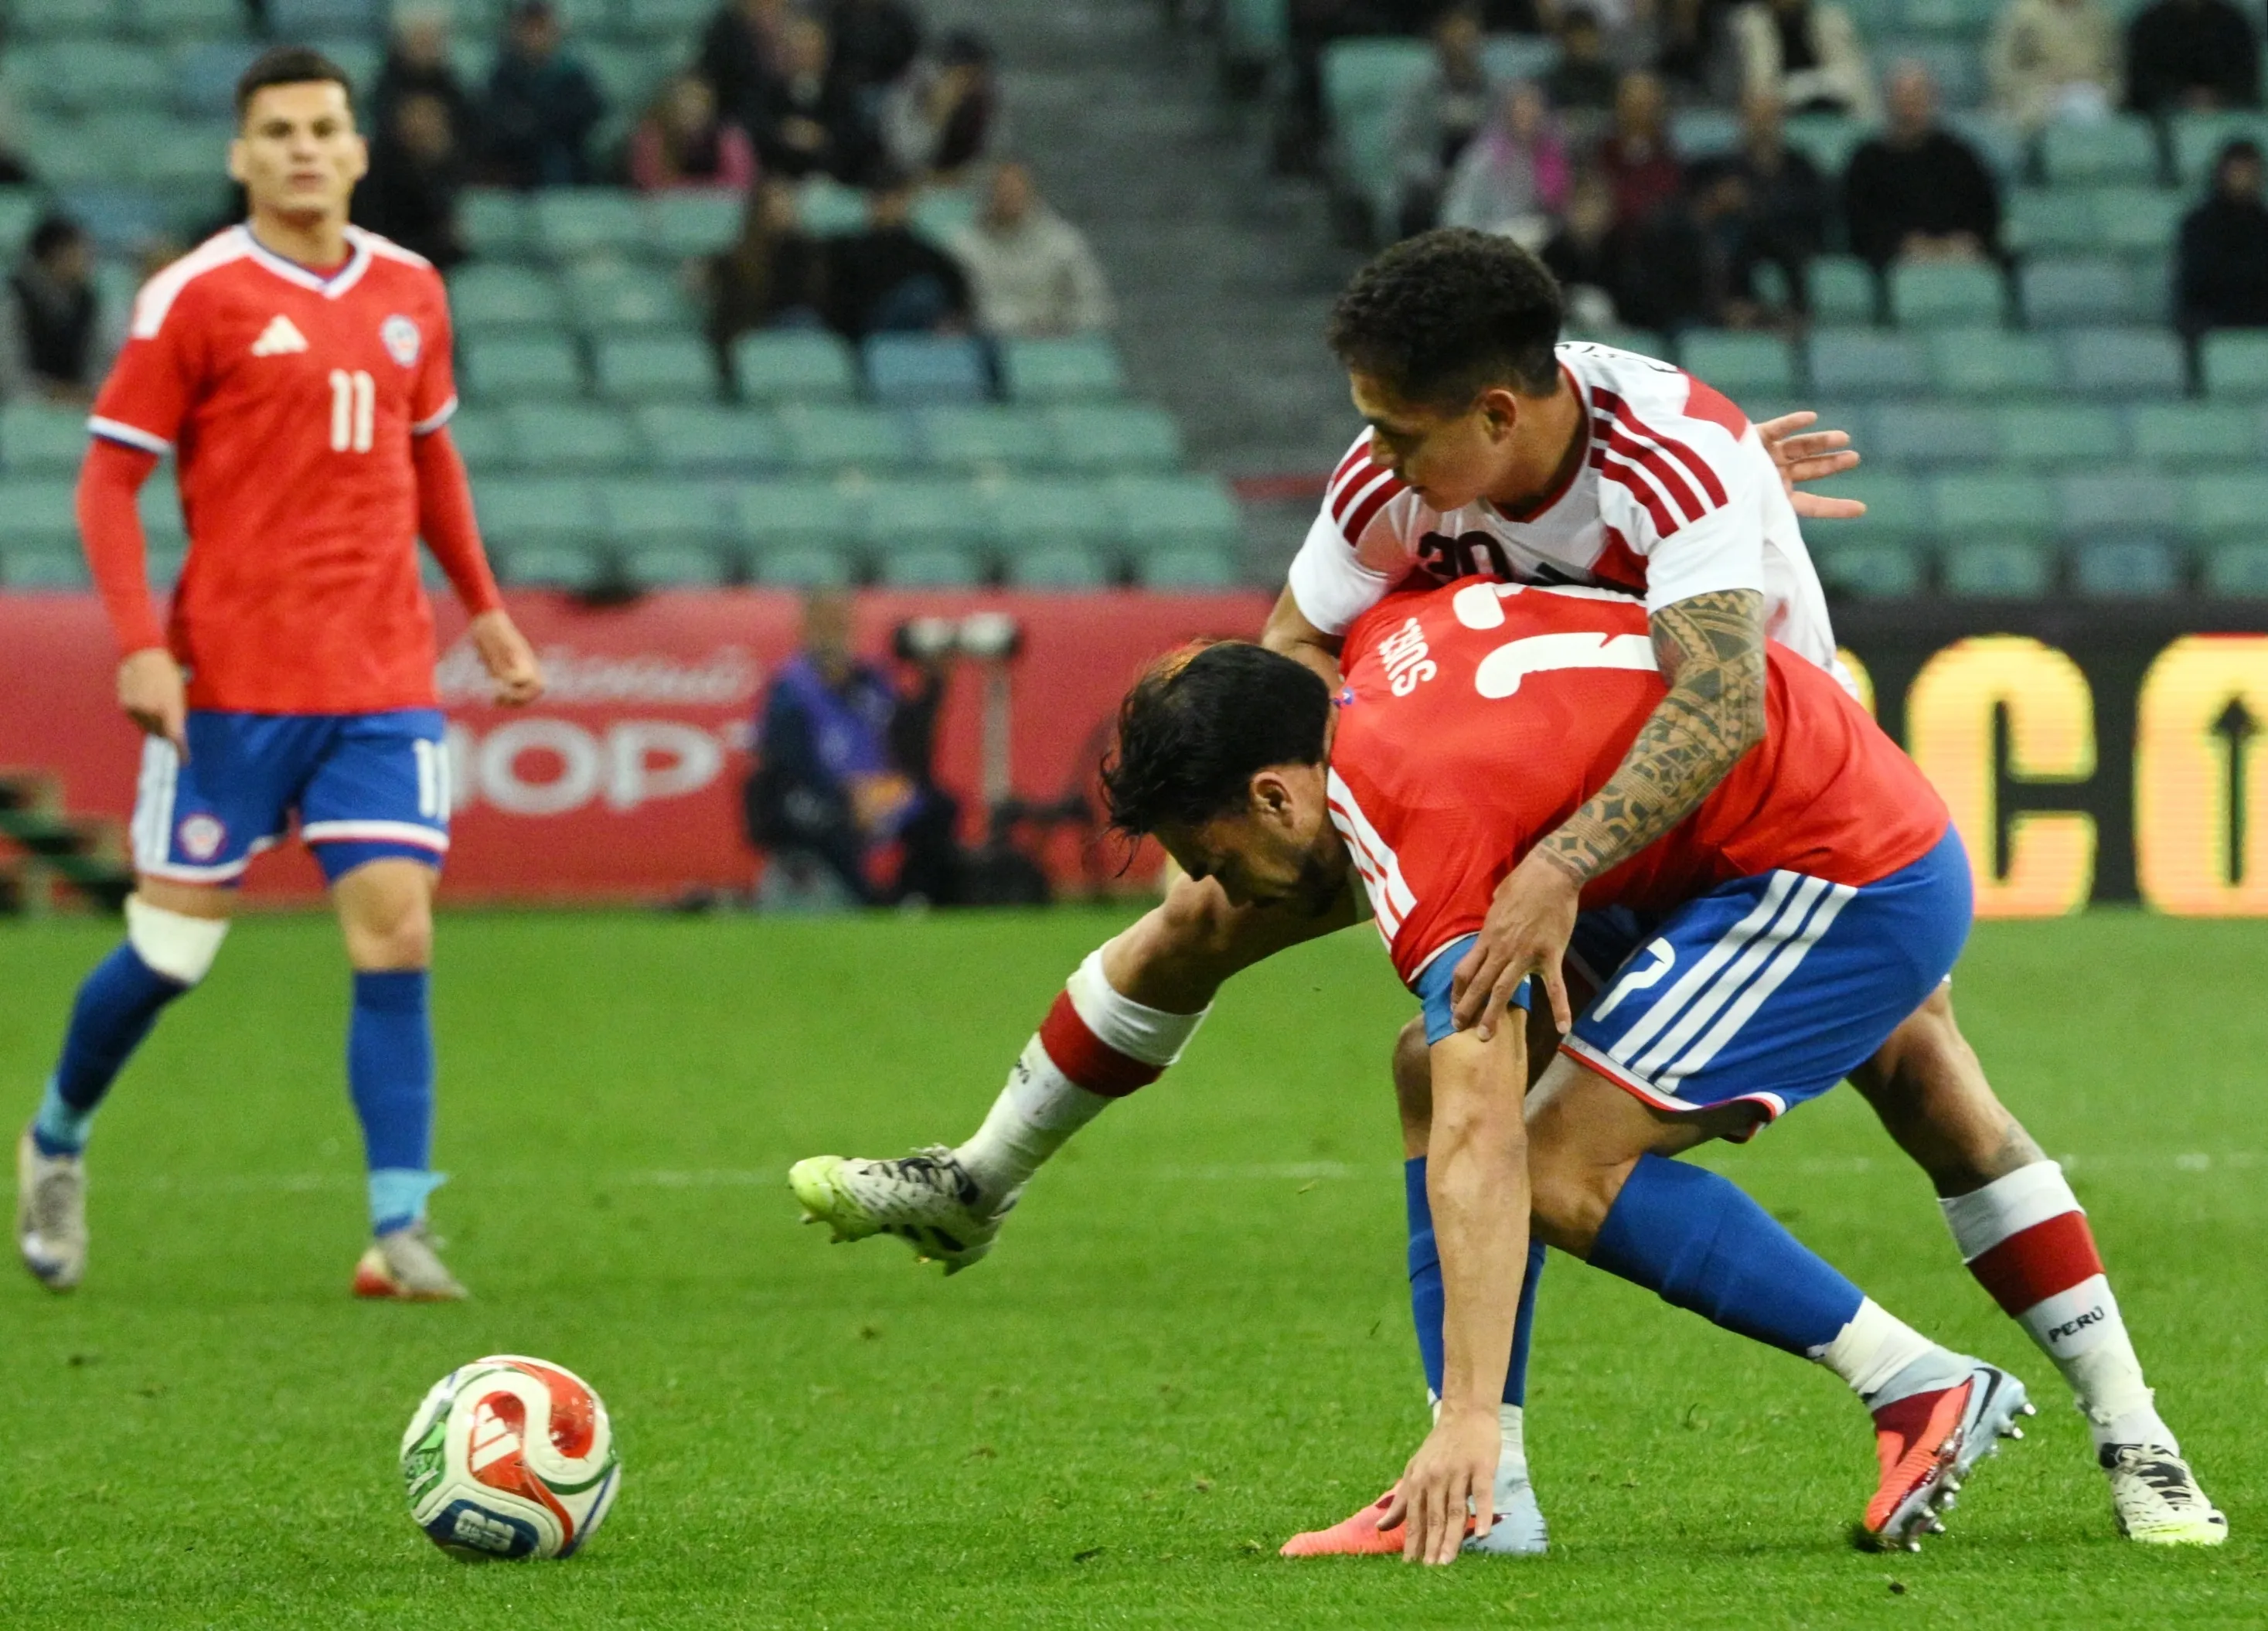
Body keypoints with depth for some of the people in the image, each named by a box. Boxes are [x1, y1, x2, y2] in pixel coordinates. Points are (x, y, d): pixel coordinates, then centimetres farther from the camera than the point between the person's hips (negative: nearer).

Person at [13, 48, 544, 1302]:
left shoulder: (410, 292, 11)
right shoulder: (198, 296, -5)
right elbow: (108, 477, -4)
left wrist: (483, 608, 20)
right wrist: (139, 645, -14)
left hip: (385, 682, 4)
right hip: (232, 680, -4)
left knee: (397, 938, -8)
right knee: (175, 946, 2)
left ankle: (400, 1232, -9)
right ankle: (58, 1134, 28)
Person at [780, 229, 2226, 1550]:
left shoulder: (1672, 460, -40)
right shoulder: (1393, 481, -23)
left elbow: (1719, 710, -54)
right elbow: (1291, 654, -8)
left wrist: (1561, 869, -63)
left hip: (1756, 776, -5)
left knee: (1915, 1056, -22)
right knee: (1213, 906, -3)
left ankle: (2131, 1437, -15)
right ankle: (978, 1187, 20)